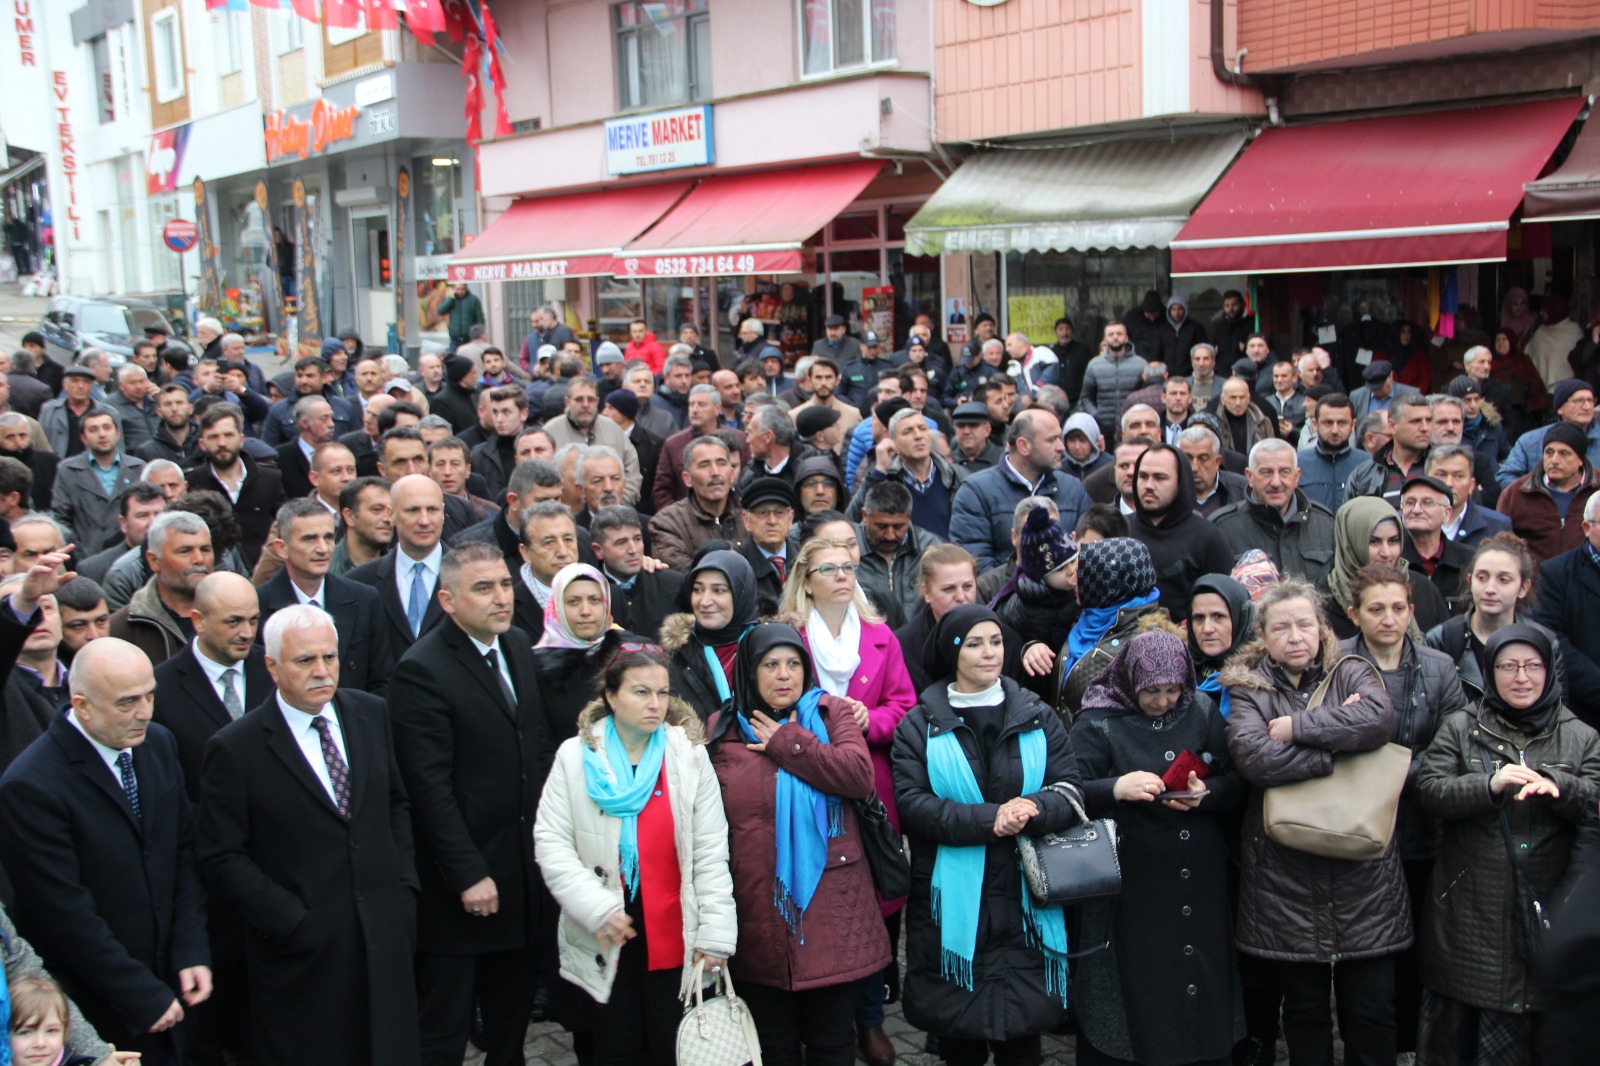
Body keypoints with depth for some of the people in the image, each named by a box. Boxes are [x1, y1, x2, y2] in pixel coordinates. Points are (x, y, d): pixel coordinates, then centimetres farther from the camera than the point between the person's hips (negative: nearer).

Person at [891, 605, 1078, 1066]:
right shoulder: (920, 726, 3)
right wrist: (988, 820, -19)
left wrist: (1032, 809, -20)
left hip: (1023, 901, 1)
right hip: (952, 903, -1)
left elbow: (1070, 790, 2)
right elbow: (911, 804, -8)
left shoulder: (1038, 718, 9)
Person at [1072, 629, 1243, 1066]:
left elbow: (1237, 781, 5)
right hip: (1129, 888, -3)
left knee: (1203, 982, 9)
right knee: (1133, 991, 2)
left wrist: (1206, 794, -16)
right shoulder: (1098, 722, -4)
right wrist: (1116, 788, -29)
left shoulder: (1204, 713, 6)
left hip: (1201, 883, 3)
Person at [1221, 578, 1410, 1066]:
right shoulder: (1249, 690, 4)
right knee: (1304, 1008, 11)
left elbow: (1379, 717, -17)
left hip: (1361, 867, 1)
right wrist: (1337, 749, -15)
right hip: (1286, 876, 0)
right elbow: (1252, 755, -16)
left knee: (1372, 1013, 6)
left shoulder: (1352, 674, 7)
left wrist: (1296, 726, -14)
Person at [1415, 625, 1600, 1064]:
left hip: (1547, 908, 1)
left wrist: (1556, 785, -21)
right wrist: (1490, 785, -21)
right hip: (1470, 909, -1)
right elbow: (1429, 791, -5)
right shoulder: (1460, 728, 7)